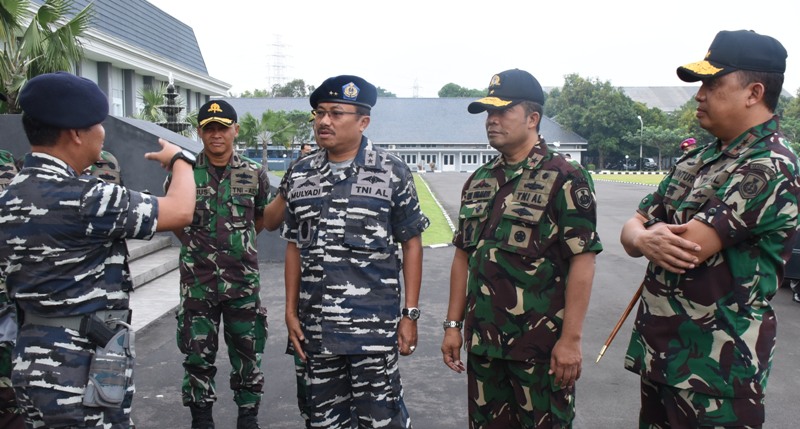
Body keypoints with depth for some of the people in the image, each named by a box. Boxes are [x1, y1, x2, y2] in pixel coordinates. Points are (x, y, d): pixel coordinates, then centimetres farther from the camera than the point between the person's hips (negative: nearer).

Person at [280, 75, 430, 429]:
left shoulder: (393, 172, -3)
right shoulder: (300, 176, 8)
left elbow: (411, 243, -1)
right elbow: (294, 247, 12)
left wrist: (410, 314, -5)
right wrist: (290, 311, 7)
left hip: (374, 327, -4)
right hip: (314, 328, 4)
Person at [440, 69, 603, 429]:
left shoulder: (564, 179, -9)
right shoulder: (478, 181, 10)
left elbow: (582, 261, -13)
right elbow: (463, 255, 12)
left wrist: (571, 338, -16)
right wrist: (453, 325, 9)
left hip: (541, 345, -5)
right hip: (483, 342, 6)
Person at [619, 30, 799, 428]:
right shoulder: (697, 160, 9)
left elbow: (687, 250, -26)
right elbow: (630, 230, 6)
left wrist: (652, 234, -4)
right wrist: (646, 238, -18)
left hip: (715, 367, -7)